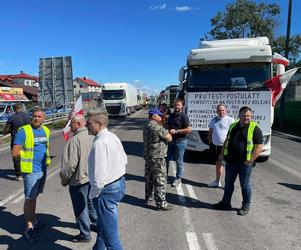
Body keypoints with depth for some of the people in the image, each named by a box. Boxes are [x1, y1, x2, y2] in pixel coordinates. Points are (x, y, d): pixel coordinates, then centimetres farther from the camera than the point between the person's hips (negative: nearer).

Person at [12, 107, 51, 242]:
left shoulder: (46, 130, 6)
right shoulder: (24, 131, -13)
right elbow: (15, 153, -15)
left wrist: (46, 159, 9)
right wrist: (27, 158, -5)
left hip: (43, 169, 6)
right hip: (31, 171, -6)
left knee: (35, 196, 20)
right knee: (29, 198, 2)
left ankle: (33, 220, 35)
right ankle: (29, 227, 14)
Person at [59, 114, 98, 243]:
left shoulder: (74, 140, -22)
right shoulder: (92, 136, 0)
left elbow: (70, 164, -24)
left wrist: (64, 179, -8)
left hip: (79, 179, -7)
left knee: (80, 208, 9)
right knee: (91, 202, 25)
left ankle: (85, 234, 23)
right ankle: (96, 224, 42)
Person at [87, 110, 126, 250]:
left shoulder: (99, 143, -25)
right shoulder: (113, 137, 4)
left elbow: (99, 176, -27)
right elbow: (124, 160, 14)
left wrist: (93, 195, -12)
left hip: (107, 190, -10)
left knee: (110, 234, 6)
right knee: (102, 224, 29)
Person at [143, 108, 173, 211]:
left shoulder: (146, 126, 10)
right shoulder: (157, 127, -20)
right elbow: (169, 138, -18)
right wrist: (167, 132, 0)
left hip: (148, 156, 10)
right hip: (157, 158, -10)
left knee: (149, 178, 20)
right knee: (160, 181, -1)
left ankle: (148, 198, 33)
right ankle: (161, 203, 8)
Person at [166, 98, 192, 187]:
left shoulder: (183, 116, -11)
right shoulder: (171, 115, 11)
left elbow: (189, 129, -18)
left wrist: (176, 131, -19)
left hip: (180, 141, -7)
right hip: (170, 140, 7)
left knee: (179, 161, 6)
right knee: (166, 159, 11)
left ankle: (178, 179, 20)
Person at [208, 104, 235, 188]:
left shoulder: (230, 120, -5)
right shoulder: (214, 120, 12)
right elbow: (210, 133, 18)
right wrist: (210, 143, 13)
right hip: (215, 145, 6)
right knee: (218, 163, 17)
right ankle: (217, 181, 30)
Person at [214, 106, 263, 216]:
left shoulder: (254, 128, -9)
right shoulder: (233, 126, 8)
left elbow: (259, 147, -12)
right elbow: (227, 141, 17)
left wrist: (250, 160, -17)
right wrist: (222, 154, 9)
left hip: (244, 164, -5)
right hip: (230, 162, 6)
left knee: (245, 186, 9)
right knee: (228, 183, 16)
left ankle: (246, 206, 27)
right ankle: (225, 203, 31)